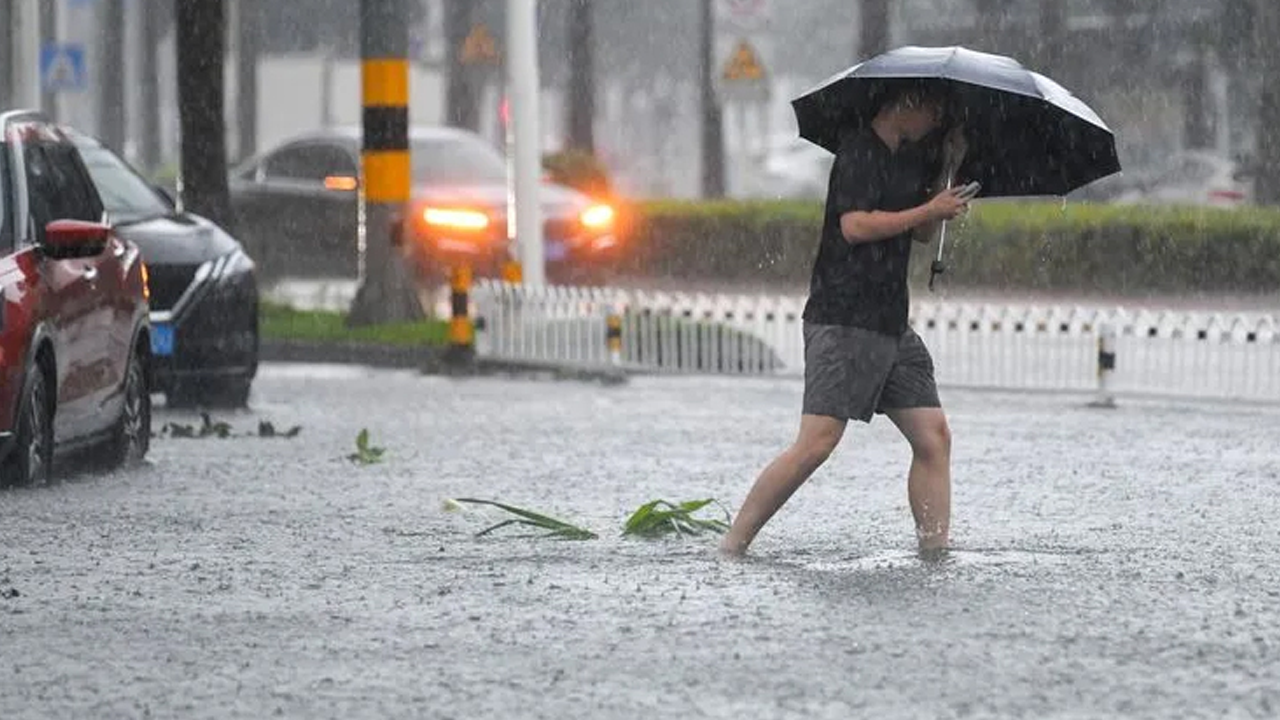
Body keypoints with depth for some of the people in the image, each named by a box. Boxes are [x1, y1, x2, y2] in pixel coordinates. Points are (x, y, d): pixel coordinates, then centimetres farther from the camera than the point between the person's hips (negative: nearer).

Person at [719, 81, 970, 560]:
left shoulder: (906, 159, 18)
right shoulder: (858, 151, -9)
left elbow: (923, 233, 23)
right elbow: (854, 225, -19)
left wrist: (949, 173, 12)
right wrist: (928, 210, -14)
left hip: (891, 324, 9)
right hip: (843, 319, -9)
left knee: (933, 436, 2)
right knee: (817, 441, -16)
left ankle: (934, 553, 5)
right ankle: (732, 546, -12)